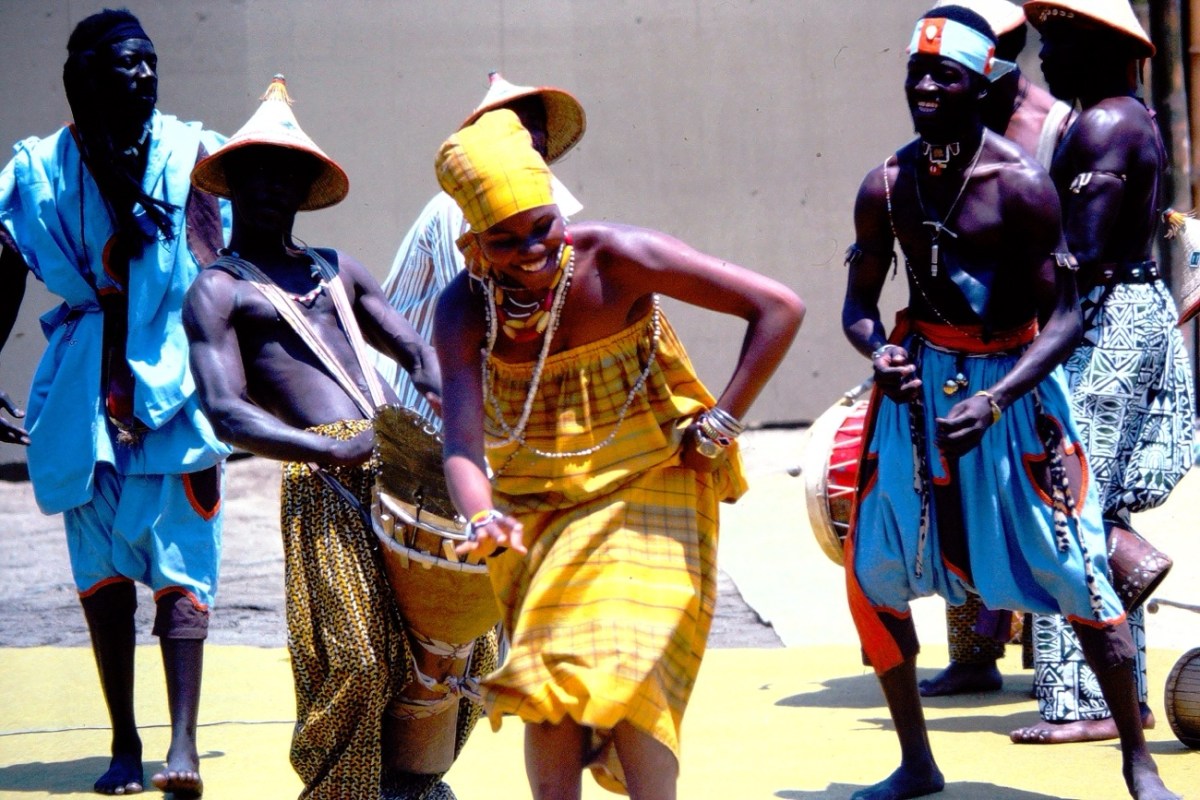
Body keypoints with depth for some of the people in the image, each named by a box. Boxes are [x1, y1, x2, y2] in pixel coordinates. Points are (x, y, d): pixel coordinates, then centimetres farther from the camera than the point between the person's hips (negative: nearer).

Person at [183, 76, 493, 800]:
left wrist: (445, 397, 1)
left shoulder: (338, 270, 24)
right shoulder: (218, 292, 6)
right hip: (327, 485, -6)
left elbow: (415, 349, 25)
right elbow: (228, 414, -6)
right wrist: (333, 451, -19)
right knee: (355, 659, -15)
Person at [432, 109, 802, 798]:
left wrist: (719, 424, -16)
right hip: (539, 506, 3)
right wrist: (484, 520, -42)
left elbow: (779, 308, -18)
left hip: (646, 488, -3)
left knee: (625, 676, -15)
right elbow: (463, 439, -22)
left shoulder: (615, 257, -20)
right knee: (548, 690, 0)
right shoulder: (465, 310, -11)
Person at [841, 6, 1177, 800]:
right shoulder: (886, 186, -4)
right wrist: (879, 352, -18)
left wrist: (995, 401, -29)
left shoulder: (1020, 183, -17)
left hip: (1014, 378, -5)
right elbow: (859, 301, 5)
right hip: (920, 378, 5)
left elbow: (1064, 316, -17)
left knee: (1073, 570, -7)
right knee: (874, 570, 3)